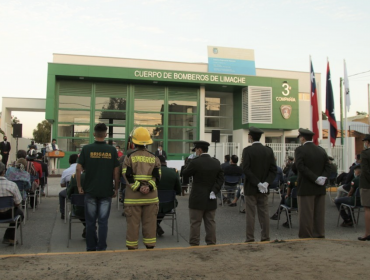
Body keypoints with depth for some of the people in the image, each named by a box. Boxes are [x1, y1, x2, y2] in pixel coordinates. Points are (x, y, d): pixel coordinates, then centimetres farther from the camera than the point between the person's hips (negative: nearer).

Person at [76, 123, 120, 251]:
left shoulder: (86, 148, -3)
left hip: (90, 190, 0)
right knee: (103, 221, 6)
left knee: (90, 221, 11)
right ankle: (101, 248, 11)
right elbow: (116, 171, -1)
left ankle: (91, 248, 20)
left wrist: (79, 186, 5)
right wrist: (116, 188, 8)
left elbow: (78, 168, -5)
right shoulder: (112, 150, -2)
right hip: (106, 191, 0)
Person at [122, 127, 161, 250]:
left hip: (133, 197, -2)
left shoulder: (129, 157, -2)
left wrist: (138, 187, -13)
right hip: (151, 197, 2)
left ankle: (132, 248, 12)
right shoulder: (154, 158, 6)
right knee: (149, 223, 9)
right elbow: (157, 177, -4)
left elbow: (127, 176, -11)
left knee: (133, 224, 4)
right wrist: (149, 187, -14)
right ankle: (150, 246, 15)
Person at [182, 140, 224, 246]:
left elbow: (185, 173, -1)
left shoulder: (195, 162, -14)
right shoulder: (216, 162, 3)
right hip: (211, 199, 5)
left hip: (197, 199, -5)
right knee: (210, 222, 11)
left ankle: (194, 245, 9)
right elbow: (220, 179, 1)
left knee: (195, 223, 4)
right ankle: (211, 244, 17)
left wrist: (189, 161, 7)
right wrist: (214, 191, -3)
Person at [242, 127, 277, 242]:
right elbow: (273, 169, -1)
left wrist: (258, 183, -14)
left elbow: (246, 169, -16)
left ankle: (250, 239, 5)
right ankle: (265, 238, 13)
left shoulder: (247, 150, -9)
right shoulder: (268, 150, 4)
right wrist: (266, 183, -7)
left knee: (250, 214, 1)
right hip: (264, 189, 4)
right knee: (264, 214, 9)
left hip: (250, 188, -4)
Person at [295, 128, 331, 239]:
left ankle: (306, 237, 5)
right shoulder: (321, 150, 10)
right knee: (319, 213, 11)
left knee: (306, 214, 0)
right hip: (320, 188, 6)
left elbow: (300, 166, -18)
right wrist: (323, 177, -6)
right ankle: (319, 235, 17)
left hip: (306, 188, -6)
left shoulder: (300, 150, -7)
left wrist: (315, 178, -16)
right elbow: (328, 166, 5)